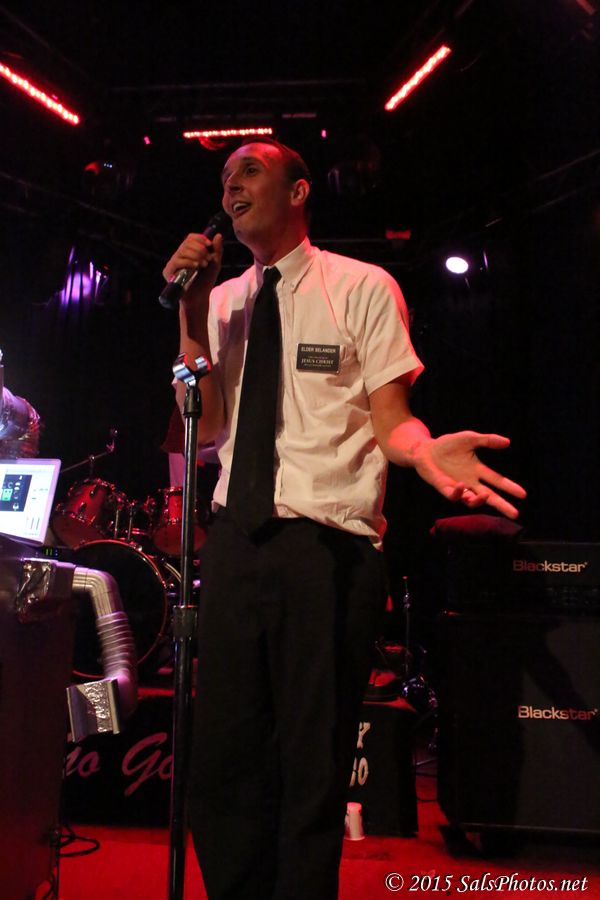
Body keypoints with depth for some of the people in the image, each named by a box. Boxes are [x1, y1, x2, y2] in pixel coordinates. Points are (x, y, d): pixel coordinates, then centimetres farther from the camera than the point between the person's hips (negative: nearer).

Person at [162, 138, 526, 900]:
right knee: (223, 760, 11)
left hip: (328, 545, -4)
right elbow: (206, 427, 6)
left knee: (313, 770, 3)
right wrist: (190, 314, -3)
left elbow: (390, 418, -3)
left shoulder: (362, 287, 1)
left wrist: (426, 451, -26)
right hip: (235, 540, 5)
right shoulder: (221, 300, 14)